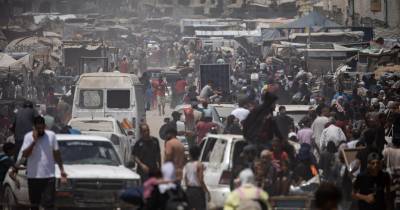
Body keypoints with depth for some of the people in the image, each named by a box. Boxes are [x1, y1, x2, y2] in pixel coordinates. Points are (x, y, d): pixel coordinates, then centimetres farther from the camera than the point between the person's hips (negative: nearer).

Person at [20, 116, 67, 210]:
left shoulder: (51, 135, 0)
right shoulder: (28, 137, -3)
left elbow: (57, 154, 8)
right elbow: (25, 155, -12)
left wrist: (62, 170, 5)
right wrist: (34, 141, -18)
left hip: (49, 175, -1)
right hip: (33, 176, 1)